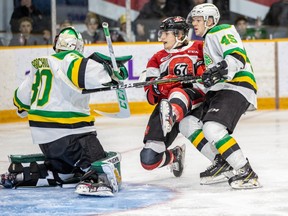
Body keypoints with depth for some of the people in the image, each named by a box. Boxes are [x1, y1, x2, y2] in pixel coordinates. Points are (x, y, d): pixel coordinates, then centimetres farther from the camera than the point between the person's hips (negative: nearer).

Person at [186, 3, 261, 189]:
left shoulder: (221, 31, -3)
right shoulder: (208, 40, 28)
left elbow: (238, 55, -20)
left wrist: (221, 71, -32)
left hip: (237, 87, -11)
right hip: (219, 90, 11)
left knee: (212, 128, -28)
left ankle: (247, 173, -26)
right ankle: (222, 164, 8)